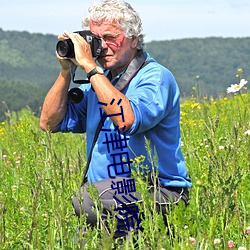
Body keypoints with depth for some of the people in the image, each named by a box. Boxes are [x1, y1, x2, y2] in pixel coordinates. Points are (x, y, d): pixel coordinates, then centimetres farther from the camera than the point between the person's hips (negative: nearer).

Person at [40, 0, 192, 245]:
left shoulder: (156, 77, -7)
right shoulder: (97, 81, 15)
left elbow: (127, 120, -27)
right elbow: (50, 123, 13)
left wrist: (90, 67, -21)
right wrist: (66, 71, 3)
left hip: (159, 192, -6)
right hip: (108, 192, 6)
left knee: (86, 200, -32)